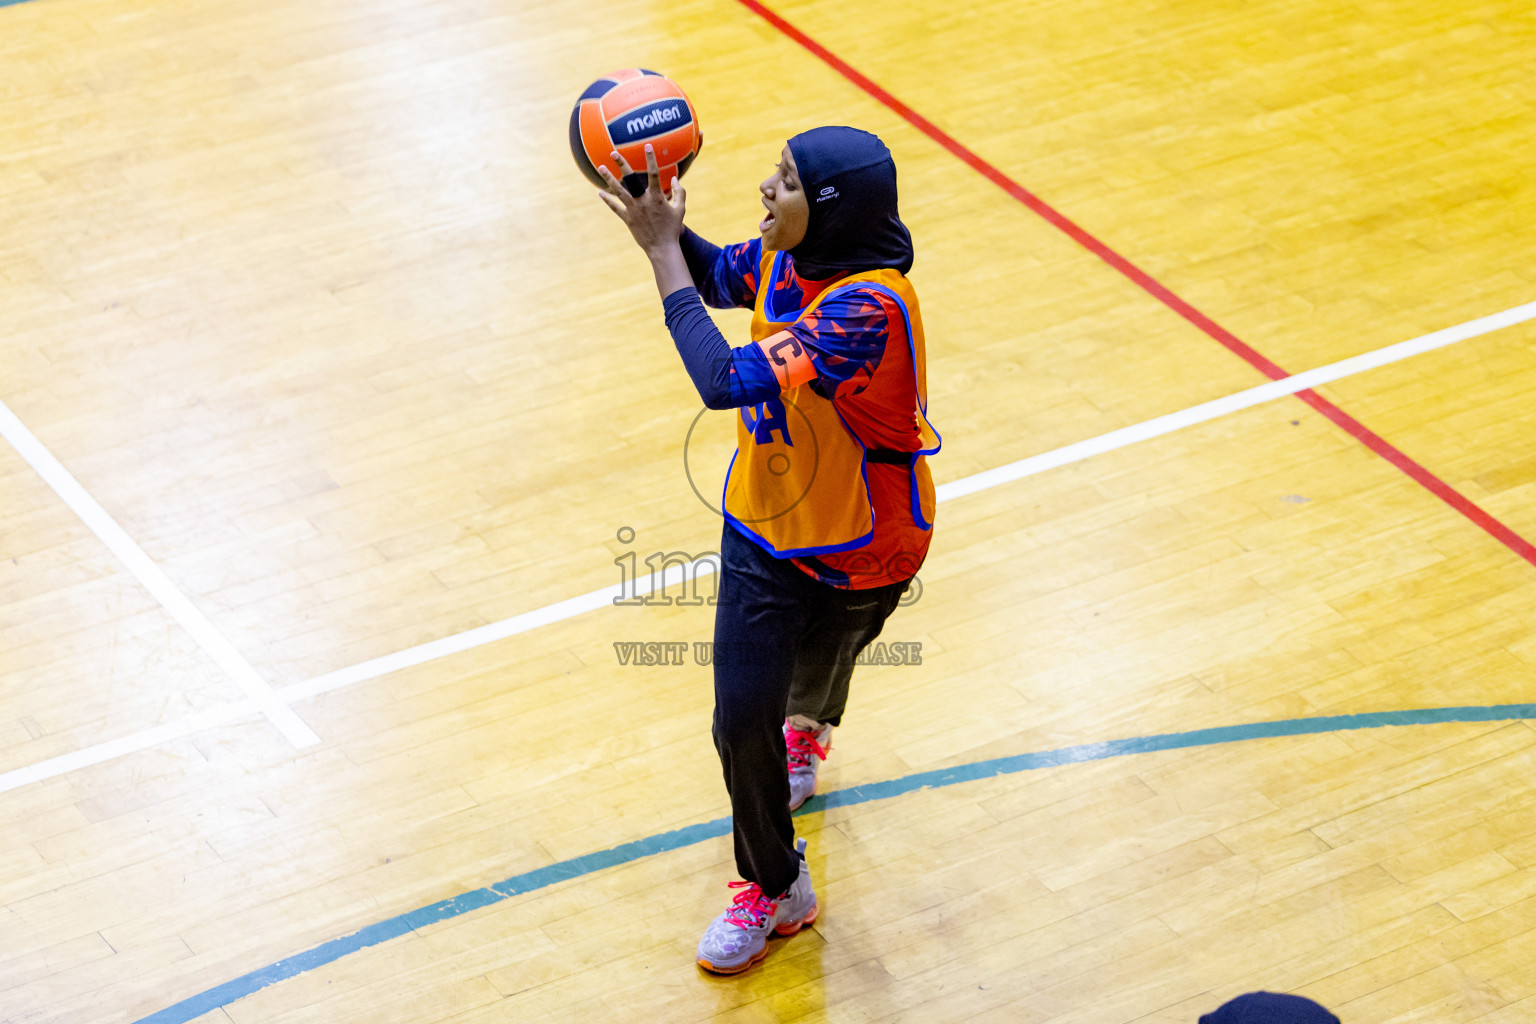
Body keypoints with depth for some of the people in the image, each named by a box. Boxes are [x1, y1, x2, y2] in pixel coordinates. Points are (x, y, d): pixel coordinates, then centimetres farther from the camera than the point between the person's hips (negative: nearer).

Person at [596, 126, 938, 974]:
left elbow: (726, 380, -41)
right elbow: (719, 276, 11)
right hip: (765, 524, 5)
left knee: (816, 668, 25)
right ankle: (773, 888, 30)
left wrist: (663, 250, -35)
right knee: (740, 721, 5)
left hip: (859, 551, -5)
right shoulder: (786, 258, -13)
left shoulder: (870, 308, -37)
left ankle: (808, 724, 60)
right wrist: (661, 224, -10)